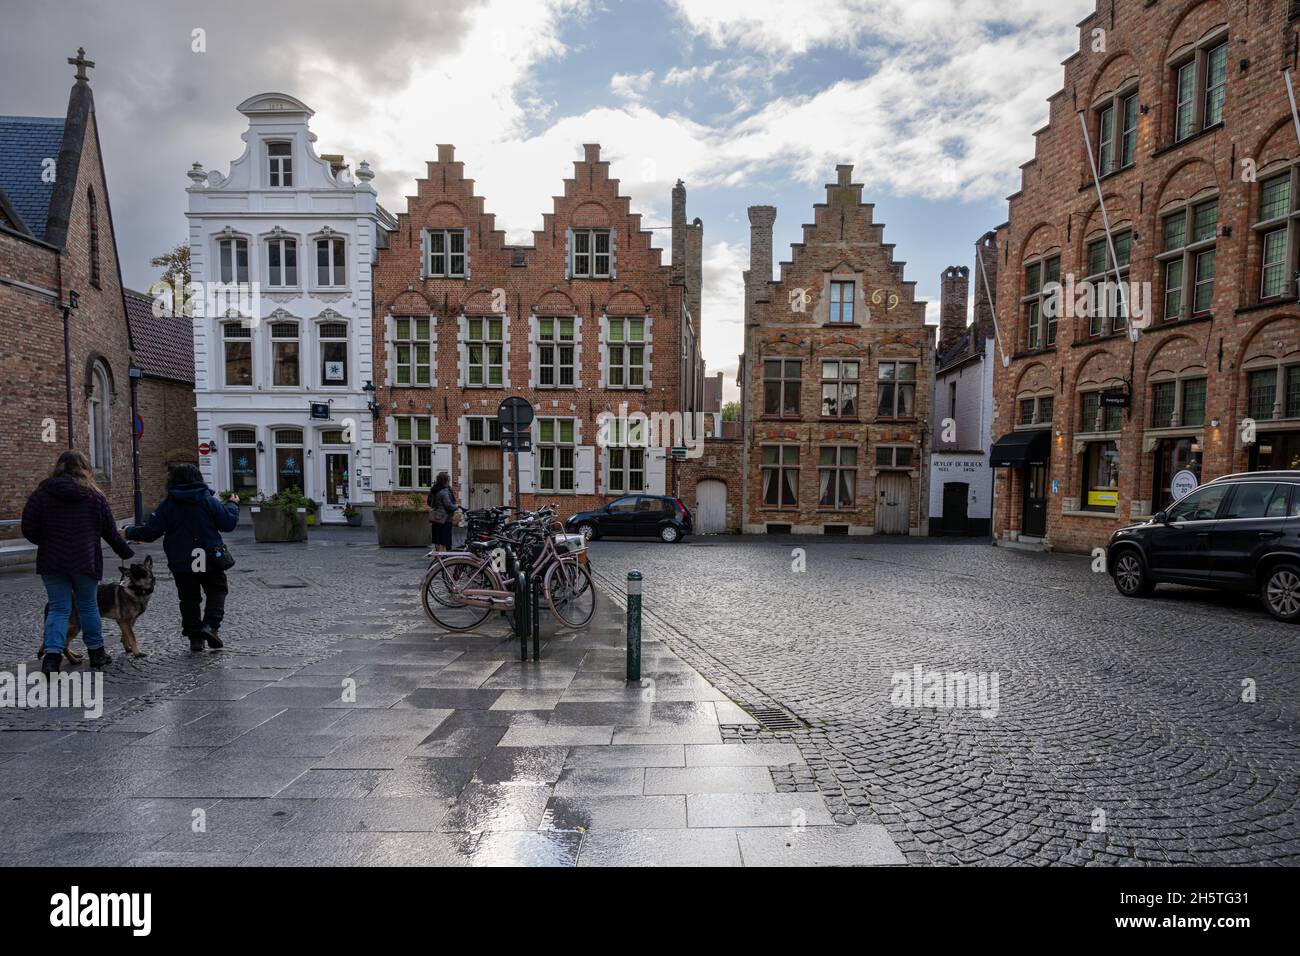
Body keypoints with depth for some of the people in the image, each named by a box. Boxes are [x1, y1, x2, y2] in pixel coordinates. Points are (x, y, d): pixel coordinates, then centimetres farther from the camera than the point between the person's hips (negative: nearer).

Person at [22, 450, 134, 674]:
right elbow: (110, 532, 5)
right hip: (86, 561, -1)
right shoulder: (94, 495, 1)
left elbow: (29, 529, -3)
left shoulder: (43, 492, 0)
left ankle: (52, 654, -8)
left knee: (58, 608, 6)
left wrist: (48, 542, 16)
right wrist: (128, 554, 17)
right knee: (88, 606, 11)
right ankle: (96, 652, 19)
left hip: (52, 561, 1)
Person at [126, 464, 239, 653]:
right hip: (209, 559, -1)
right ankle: (211, 625, -6)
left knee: (189, 598, 11)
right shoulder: (208, 501, -5)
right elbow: (228, 523, -2)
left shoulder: (166, 505, -3)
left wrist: (129, 532, 14)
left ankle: (195, 638, 12)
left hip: (181, 563, 1)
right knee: (217, 590, 15)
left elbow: (150, 532, -4)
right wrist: (233, 505, 14)